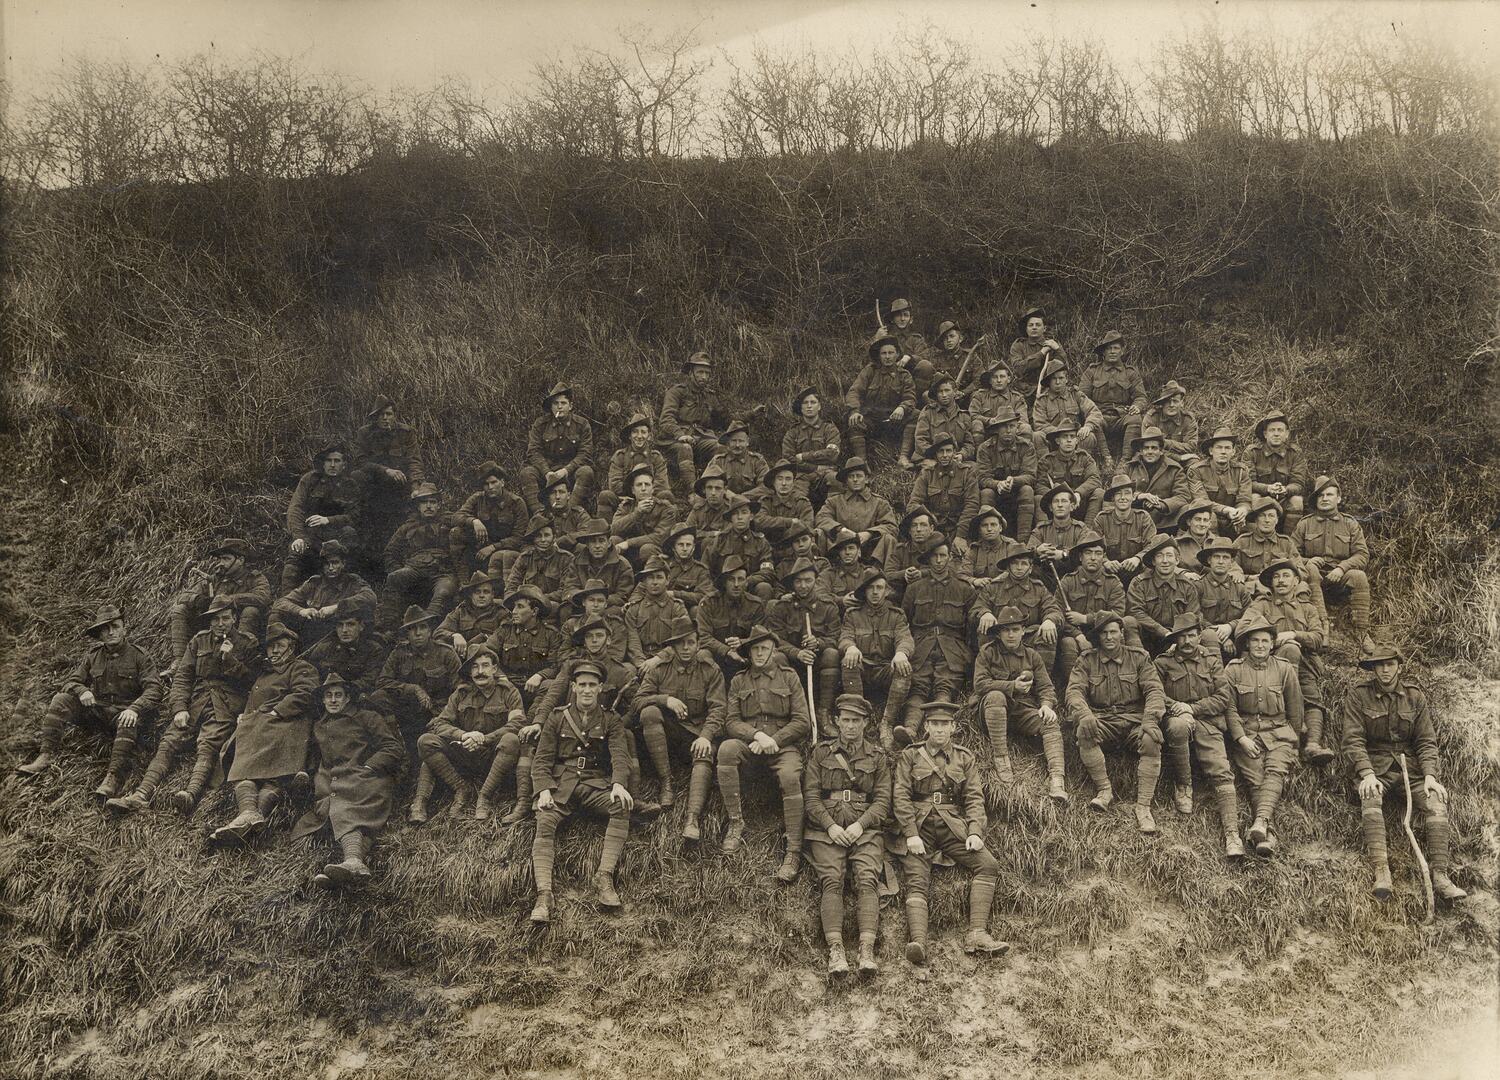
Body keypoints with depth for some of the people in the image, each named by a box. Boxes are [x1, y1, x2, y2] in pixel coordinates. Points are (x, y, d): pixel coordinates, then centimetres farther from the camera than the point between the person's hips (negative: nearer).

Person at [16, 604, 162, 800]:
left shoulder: (138, 657, -2)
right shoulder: (92, 657, 11)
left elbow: (154, 690, -12)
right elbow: (71, 682, 9)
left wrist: (134, 709, -31)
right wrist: (81, 691, -16)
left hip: (122, 712, -4)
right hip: (95, 709, 4)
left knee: (129, 723, -39)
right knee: (61, 699, -18)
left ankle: (113, 776, -50)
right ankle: (44, 757, -28)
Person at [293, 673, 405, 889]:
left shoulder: (366, 717, 20)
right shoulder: (318, 727, 34)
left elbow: (394, 748, 10)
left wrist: (366, 768, -3)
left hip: (366, 781, -3)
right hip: (332, 787, 3)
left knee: (342, 809, -37)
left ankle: (353, 860, -66)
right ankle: (358, 860, -64)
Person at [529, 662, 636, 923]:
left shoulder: (611, 721, 13)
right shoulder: (557, 718, 14)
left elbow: (620, 755, -3)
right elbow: (542, 759, 8)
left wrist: (618, 784, -24)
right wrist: (543, 790, -12)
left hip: (596, 784, 0)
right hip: (561, 784, 0)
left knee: (623, 806, -31)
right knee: (544, 822, -29)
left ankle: (604, 877, -35)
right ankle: (544, 894, -39)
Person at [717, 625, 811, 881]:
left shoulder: (788, 677, 11)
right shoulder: (739, 681, 15)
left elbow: (803, 721, 4)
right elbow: (731, 721, 6)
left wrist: (774, 739, -10)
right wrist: (757, 734, -14)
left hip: (784, 743, -2)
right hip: (749, 744, 2)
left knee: (790, 776, -34)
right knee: (726, 748, -32)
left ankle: (794, 853, -32)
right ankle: (736, 824, -24)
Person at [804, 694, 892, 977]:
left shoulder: (877, 758, 17)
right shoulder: (820, 753, 16)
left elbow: (883, 801, 9)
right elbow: (810, 797, 8)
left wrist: (860, 825, -9)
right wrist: (830, 826, -8)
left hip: (865, 830, 0)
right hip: (827, 830, 0)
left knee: (867, 879, -25)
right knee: (831, 880, -24)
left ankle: (867, 950, -36)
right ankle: (835, 950, -36)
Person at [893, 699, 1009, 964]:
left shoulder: (965, 759, 18)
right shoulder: (910, 756, 12)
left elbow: (974, 798, 9)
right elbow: (900, 797, 2)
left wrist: (975, 832, -8)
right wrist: (911, 834, -11)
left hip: (953, 825, 2)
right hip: (919, 826, -2)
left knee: (988, 864, -20)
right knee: (916, 880, -22)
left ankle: (976, 935, -26)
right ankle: (917, 941, -39)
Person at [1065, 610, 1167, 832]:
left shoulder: (1138, 657, 9)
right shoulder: (1086, 661, 10)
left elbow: (1154, 690, -1)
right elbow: (1075, 690, -3)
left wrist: (1150, 719, -21)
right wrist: (1084, 715, -26)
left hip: (1134, 720, 0)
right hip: (1101, 721, 0)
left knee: (1152, 741, -32)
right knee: (1084, 731, -33)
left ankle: (1143, 806, -28)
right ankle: (1104, 790, -21)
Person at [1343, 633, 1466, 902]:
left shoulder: (1415, 696, 9)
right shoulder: (1358, 695, 1)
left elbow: (1426, 741, 6)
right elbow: (1353, 741, -6)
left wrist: (1430, 776, -10)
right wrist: (1367, 774, -21)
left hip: (1409, 765, 3)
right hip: (1374, 765, -3)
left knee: (1436, 801, -25)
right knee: (1370, 798, -35)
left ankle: (1440, 877, -29)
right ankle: (1381, 872, -44)